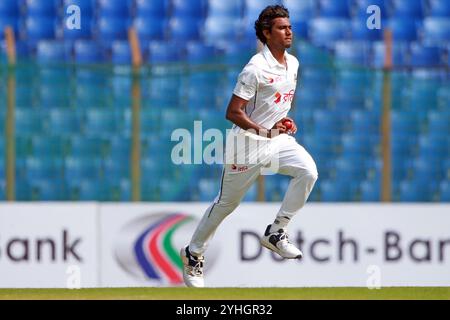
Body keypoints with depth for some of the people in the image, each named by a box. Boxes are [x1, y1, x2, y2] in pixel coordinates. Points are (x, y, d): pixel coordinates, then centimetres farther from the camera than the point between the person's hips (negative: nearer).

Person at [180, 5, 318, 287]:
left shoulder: (293, 63, 4)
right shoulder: (256, 68, -20)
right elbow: (233, 112, -20)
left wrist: (286, 121, 8)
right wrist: (266, 131, -26)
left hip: (279, 140, 6)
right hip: (248, 144, -6)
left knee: (308, 171, -21)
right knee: (226, 203, 5)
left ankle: (276, 233, -10)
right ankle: (194, 254, 25)